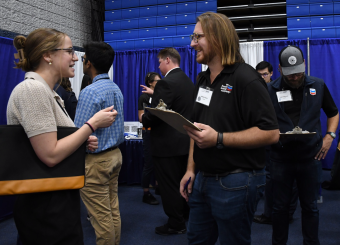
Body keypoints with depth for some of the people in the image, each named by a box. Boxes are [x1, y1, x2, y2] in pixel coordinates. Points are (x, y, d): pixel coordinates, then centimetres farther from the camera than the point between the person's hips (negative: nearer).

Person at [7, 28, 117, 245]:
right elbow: (50, 155, -25)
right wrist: (93, 124, -17)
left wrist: (83, 142, 2)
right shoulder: (33, 89, -19)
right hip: (47, 206, -9)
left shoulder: (47, 92, 10)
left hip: (61, 199, 9)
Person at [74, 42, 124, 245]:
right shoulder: (116, 89, 8)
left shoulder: (90, 91, -19)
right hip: (115, 154, 9)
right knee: (113, 210, 17)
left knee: (101, 216, 2)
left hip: (95, 160, -9)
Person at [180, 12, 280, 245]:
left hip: (236, 183, -8)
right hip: (203, 179, 8)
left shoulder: (246, 78, -15)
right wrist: (191, 169, 13)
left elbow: (270, 133, -21)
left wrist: (219, 139, -26)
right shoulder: (203, 80, 11)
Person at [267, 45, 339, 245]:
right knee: (280, 206, 10)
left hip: (311, 156, 1)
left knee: (310, 206, 12)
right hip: (281, 158, -1)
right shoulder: (271, 89, -2)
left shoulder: (318, 85, 3)